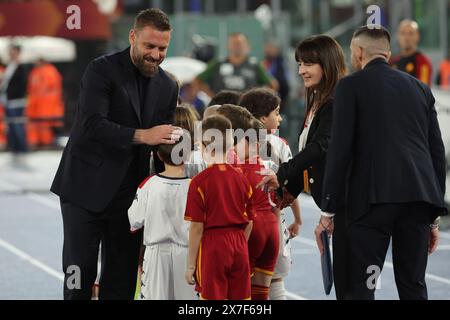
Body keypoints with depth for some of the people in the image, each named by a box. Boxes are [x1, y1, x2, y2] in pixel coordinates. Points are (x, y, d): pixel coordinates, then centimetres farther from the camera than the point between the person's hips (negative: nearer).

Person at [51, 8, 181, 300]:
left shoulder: (168, 87, 8)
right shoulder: (102, 70, -9)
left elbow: (164, 143, 14)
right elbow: (91, 125, -22)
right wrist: (141, 136, -32)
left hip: (129, 195, 5)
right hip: (87, 189, -5)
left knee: (122, 280, 4)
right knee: (80, 274, -1)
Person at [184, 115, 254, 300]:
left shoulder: (200, 182, -11)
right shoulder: (241, 178, 5)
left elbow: (197, 227, -11)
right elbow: (249, 223, 9)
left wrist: (191, 265, -5)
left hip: (212, 245, -5)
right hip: (239, 246, 5)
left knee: (213, 297, 0)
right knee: (241, 298, 11)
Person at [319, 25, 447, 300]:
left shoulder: (351, 86, 3)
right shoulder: (420, 88, 18)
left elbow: (340, 151, -4)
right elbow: (437, 153, 16)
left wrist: (328, 212, 0)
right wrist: (434, 216, 20)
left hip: (373, 198, -5)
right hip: (419, 197, 5)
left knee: (361, 288, -4)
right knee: (414, 287, 10)